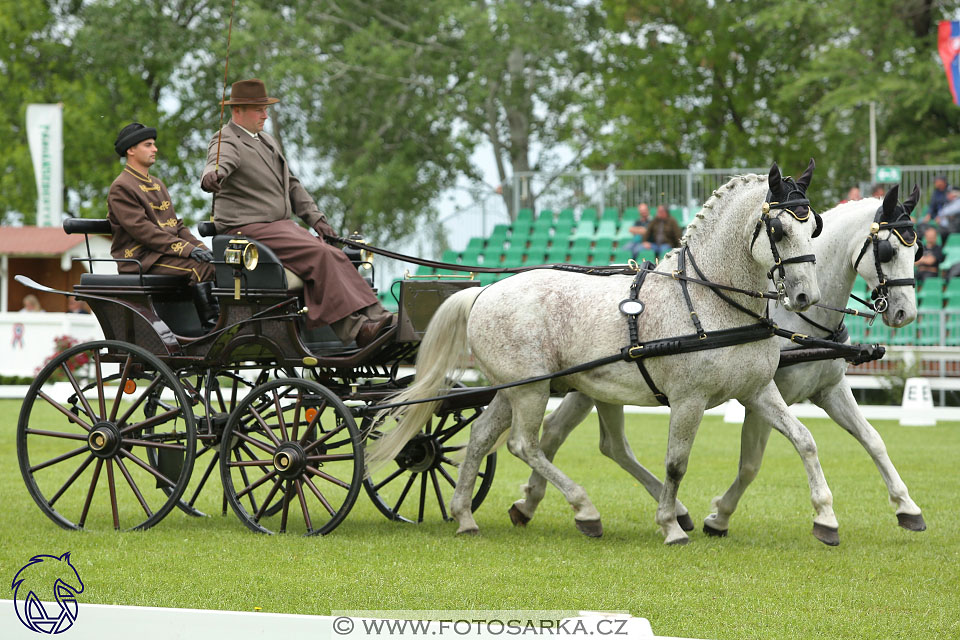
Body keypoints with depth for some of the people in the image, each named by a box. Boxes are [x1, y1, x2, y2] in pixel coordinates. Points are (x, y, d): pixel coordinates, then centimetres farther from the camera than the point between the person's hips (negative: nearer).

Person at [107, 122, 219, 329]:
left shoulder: (157, 185, 24)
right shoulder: (121, 188, -6)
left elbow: (175, 224, 23)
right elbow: (142, 230, -16)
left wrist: (199, 246, 2)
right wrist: (188, 249, -22)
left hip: (164, 251, 9)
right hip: (140, 259, -9)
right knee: (202, 266, -29)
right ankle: (210, 324, -27)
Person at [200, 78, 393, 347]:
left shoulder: (267, 140, 22)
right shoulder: (226, 143, -6)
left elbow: (292, 184, 29)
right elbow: (220, 163, -30)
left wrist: (315, 217, 19)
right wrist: (212, 177, -55)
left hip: (282, 225, 9)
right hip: (248, 229, -9)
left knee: (335, 256, -13)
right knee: (318, 255, -26)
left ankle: (373, 317, -22)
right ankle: (354, 329, -31)